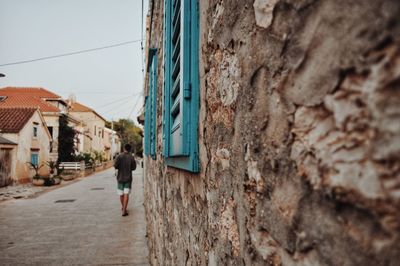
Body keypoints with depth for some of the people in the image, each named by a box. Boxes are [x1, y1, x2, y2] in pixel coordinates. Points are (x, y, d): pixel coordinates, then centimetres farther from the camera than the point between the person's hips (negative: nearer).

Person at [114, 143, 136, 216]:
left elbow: (115, 166, -13)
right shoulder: (131, 157, -6)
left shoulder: (119, 156, -7)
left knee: (121, 194, 16)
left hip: (120, 177, 1)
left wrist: (120, 167, 7)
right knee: (126, 194, -3)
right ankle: (124, 210, -11)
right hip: (128, 178, -1)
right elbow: (134, 167, 0)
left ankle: (123, 206, 35)